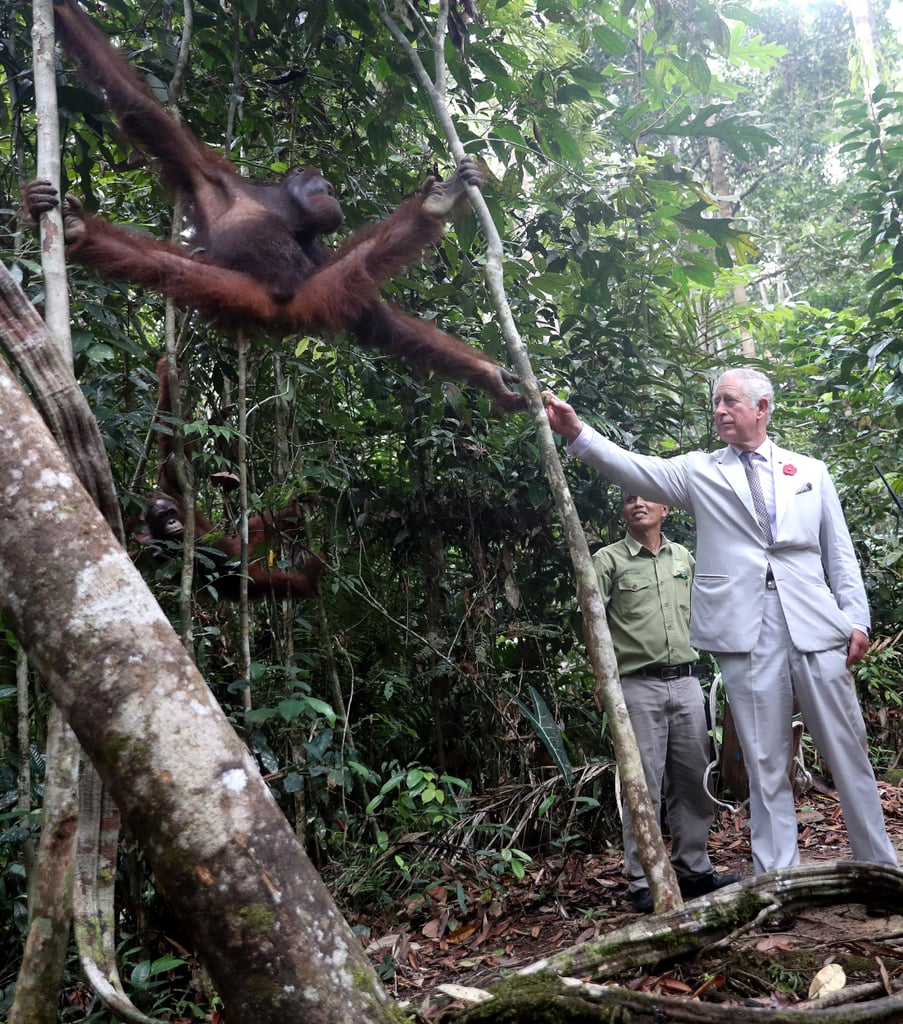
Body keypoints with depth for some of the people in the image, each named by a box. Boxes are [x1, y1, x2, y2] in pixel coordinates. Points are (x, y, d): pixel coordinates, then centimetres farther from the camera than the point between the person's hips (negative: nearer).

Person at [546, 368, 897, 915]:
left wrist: (856, 619, 3)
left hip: (817, 627, 1)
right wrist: (577, 432, -18)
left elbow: (841, 553, 13)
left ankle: (881, 869, 26)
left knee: (848, 752, 9)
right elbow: (634, 468, -4)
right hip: (747, 635, -1)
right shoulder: (700, 471, 10)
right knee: (766, 765, 5)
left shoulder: (811, 472, 13)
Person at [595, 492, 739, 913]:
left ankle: (693, 869, 25)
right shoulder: (608, 559, -1)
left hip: (686, 681, 5)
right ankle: (642, 882, 8)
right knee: (644, 786, -1)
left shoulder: (683, 557, 14)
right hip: (639, 685, -5)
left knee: (693, 779, 10)